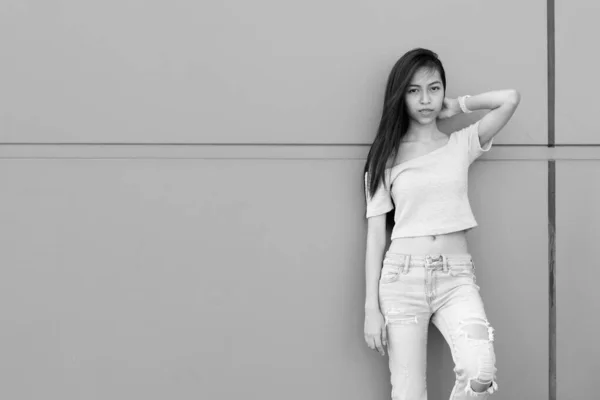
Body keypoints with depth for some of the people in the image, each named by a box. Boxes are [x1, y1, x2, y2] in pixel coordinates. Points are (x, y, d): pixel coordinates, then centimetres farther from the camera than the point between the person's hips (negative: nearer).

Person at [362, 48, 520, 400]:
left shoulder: (462, 144, 9)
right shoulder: (386, 156, 6)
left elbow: (510, 99, -5)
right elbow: (375, 233, 4)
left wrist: (457, 106, 9)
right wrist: (371, 307, -2)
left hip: (456, 277, 1)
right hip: (403, 277, 0)